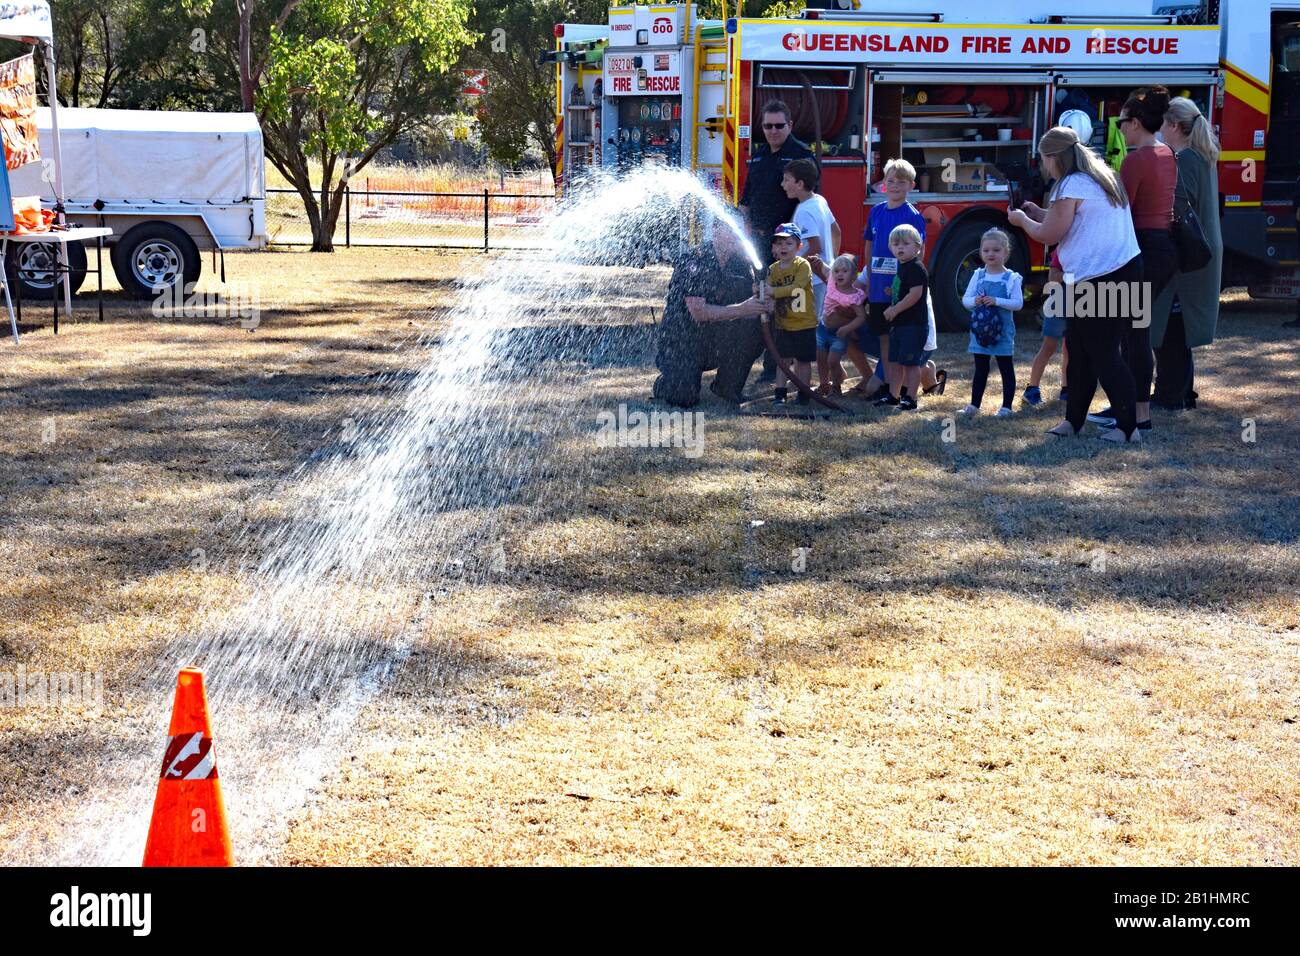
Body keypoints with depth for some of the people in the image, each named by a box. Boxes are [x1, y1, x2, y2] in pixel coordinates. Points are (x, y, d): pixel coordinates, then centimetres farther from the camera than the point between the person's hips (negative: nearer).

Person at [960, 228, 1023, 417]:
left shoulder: (1012, 278, -5)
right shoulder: (978, 276, 5)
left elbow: (1018, 303, -12)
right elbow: (965, 299, 4)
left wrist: (997, 301, -24)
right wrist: (975, 301, -18)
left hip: (1002, 331, -3)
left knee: (1006, 369, 4)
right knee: (980, 369, 11)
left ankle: (1007, 406, 10)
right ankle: (974, 405, 16)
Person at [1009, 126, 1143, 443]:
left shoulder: (1071, 185, -13)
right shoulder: (1102, 177, 18)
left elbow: (1050, 234, -10)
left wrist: (1022, 220, 7)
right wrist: (1036, 211, 26)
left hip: (1100, 279, -10)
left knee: (1103, 353, -6)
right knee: (1078, 346, 16)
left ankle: (1127, 427, -4)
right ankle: (1073, 420, 21)